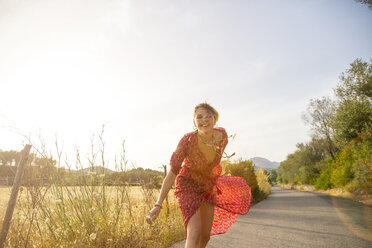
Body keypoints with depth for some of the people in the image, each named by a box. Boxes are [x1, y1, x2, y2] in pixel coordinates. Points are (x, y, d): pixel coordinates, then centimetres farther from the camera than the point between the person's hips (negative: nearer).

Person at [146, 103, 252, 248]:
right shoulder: (187, 140, -31)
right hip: (188, 186, -5)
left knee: (206, 236, 14)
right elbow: (172, 173, -25)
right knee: (195, 233, -23)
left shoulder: (222, 135, -19)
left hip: (208, 187, 5)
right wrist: (158, 205, -28)